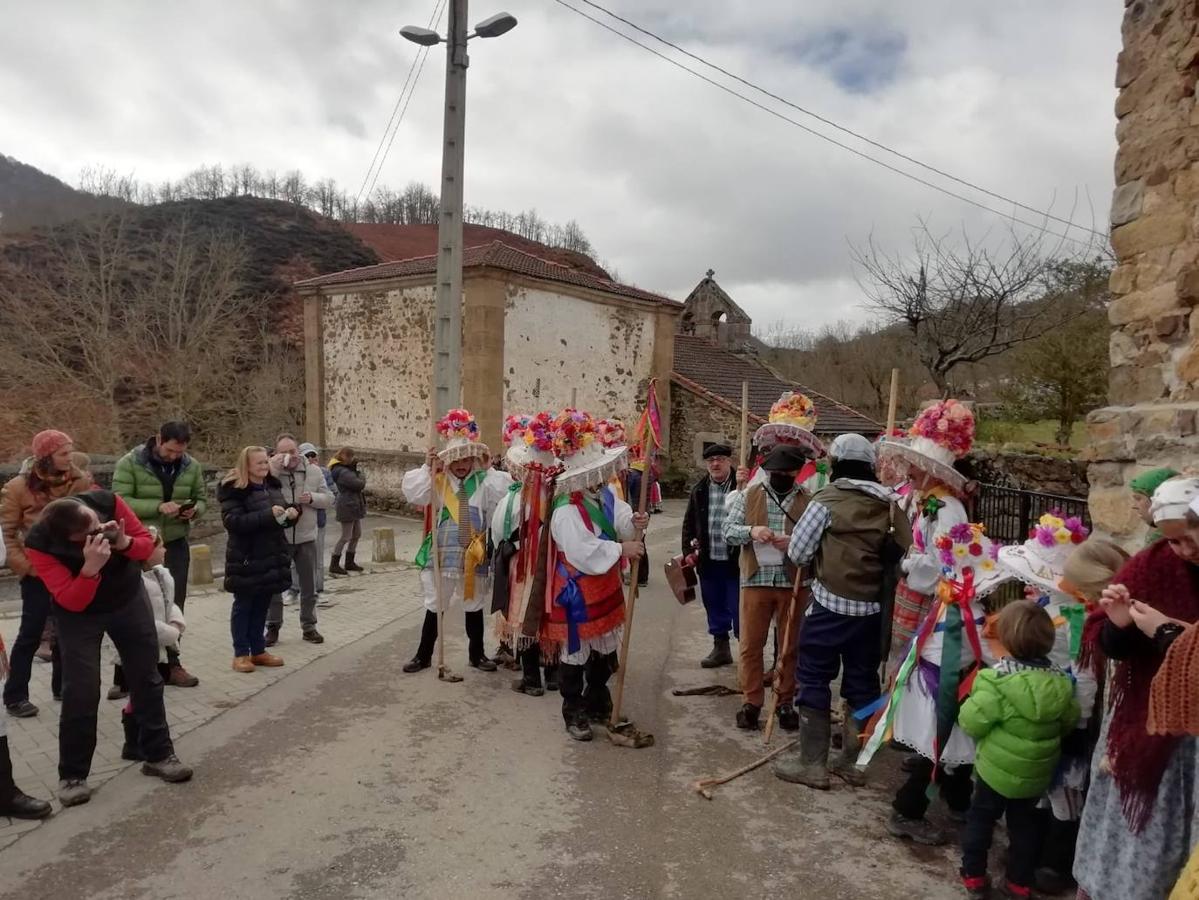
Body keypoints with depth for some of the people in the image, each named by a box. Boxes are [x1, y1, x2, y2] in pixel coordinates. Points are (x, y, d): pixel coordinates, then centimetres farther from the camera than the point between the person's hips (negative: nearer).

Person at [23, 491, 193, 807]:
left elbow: (147, 543, -13)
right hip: (79, 614, -2)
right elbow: (72, 601, -30)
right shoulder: (39, 544, -30)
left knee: (147, 679, 7)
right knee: (81, 693, -6)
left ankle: (159, 755, 21)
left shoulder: (106, 501, -27)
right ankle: (72, 775, 14)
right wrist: (91, 567, -46)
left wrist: (124, 543, -35)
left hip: (129, 599, 3)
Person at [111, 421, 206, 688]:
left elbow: (202, 498, 8)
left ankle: (170, 662, 23)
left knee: (174, 606, 10)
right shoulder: (129, 463, -12)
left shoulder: (192, 466, 0)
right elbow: (120, 501, -19)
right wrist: (158, 507, -29)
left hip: (176, 544, 4)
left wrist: (194, 510, -15)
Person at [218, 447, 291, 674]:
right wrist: (268, 515, -28)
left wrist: (291, 513, -3)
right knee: (243, 606, 5)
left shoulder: (273, 486, 10)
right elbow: (233, 521, -23)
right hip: (246, 559, -6)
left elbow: (280, 518, 21)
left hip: (271, 557, 6)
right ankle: (241, 653, 14)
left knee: (262, 605, 14)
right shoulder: (234, 490, -11)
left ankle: (258, 650, 24)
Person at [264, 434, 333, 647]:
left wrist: (312, 498, -16)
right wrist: (271, 469, -26)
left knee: (309, 586, 11)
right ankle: (273, 627, 23)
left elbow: (328, 498, 3)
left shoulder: (313, 471, 1)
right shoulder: (271, 472, -7)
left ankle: (308, 626, 24)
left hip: (306, 538, 2)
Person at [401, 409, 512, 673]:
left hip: (474, 555, 1)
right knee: (434, 606, 11)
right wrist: (427, 468, -18)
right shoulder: (436, 481, -2)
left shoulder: (483, 482, -1)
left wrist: (489, 469, -15)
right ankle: (424, 655, 26)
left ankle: (476, 654, 30)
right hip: (442, 554, -1)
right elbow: (413, 493, -14)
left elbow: (505, 495, -16)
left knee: (474, 606, 15)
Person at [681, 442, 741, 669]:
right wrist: (688, 551, 6)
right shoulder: (699, 490, 6)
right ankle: (720, 648, 31)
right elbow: (689, 523, 11)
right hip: (708, 562, 5)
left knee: (739, 609, 3)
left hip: (735, 561, -5)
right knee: (715, 608, 16)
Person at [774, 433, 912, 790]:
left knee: (814, 680, 5)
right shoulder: (888, 505, 3)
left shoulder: (827, 501, -11)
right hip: (871, 608, 5)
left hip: (831, 605, -5)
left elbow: (796, 553, -7)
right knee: (862, 683, 14)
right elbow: (897, 555, 9)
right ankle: (853, 761, 24)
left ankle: (812, 763, 10)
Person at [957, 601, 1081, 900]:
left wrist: (971, 703, -3)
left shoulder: (997, 680, -26)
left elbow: (971, 722, -23)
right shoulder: (1060, 681, -8)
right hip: (1037, 772, 5)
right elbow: (1070, 721, 5)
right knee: (1024, 823, 21)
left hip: (997, 768, -4)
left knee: (980, 818, 14)